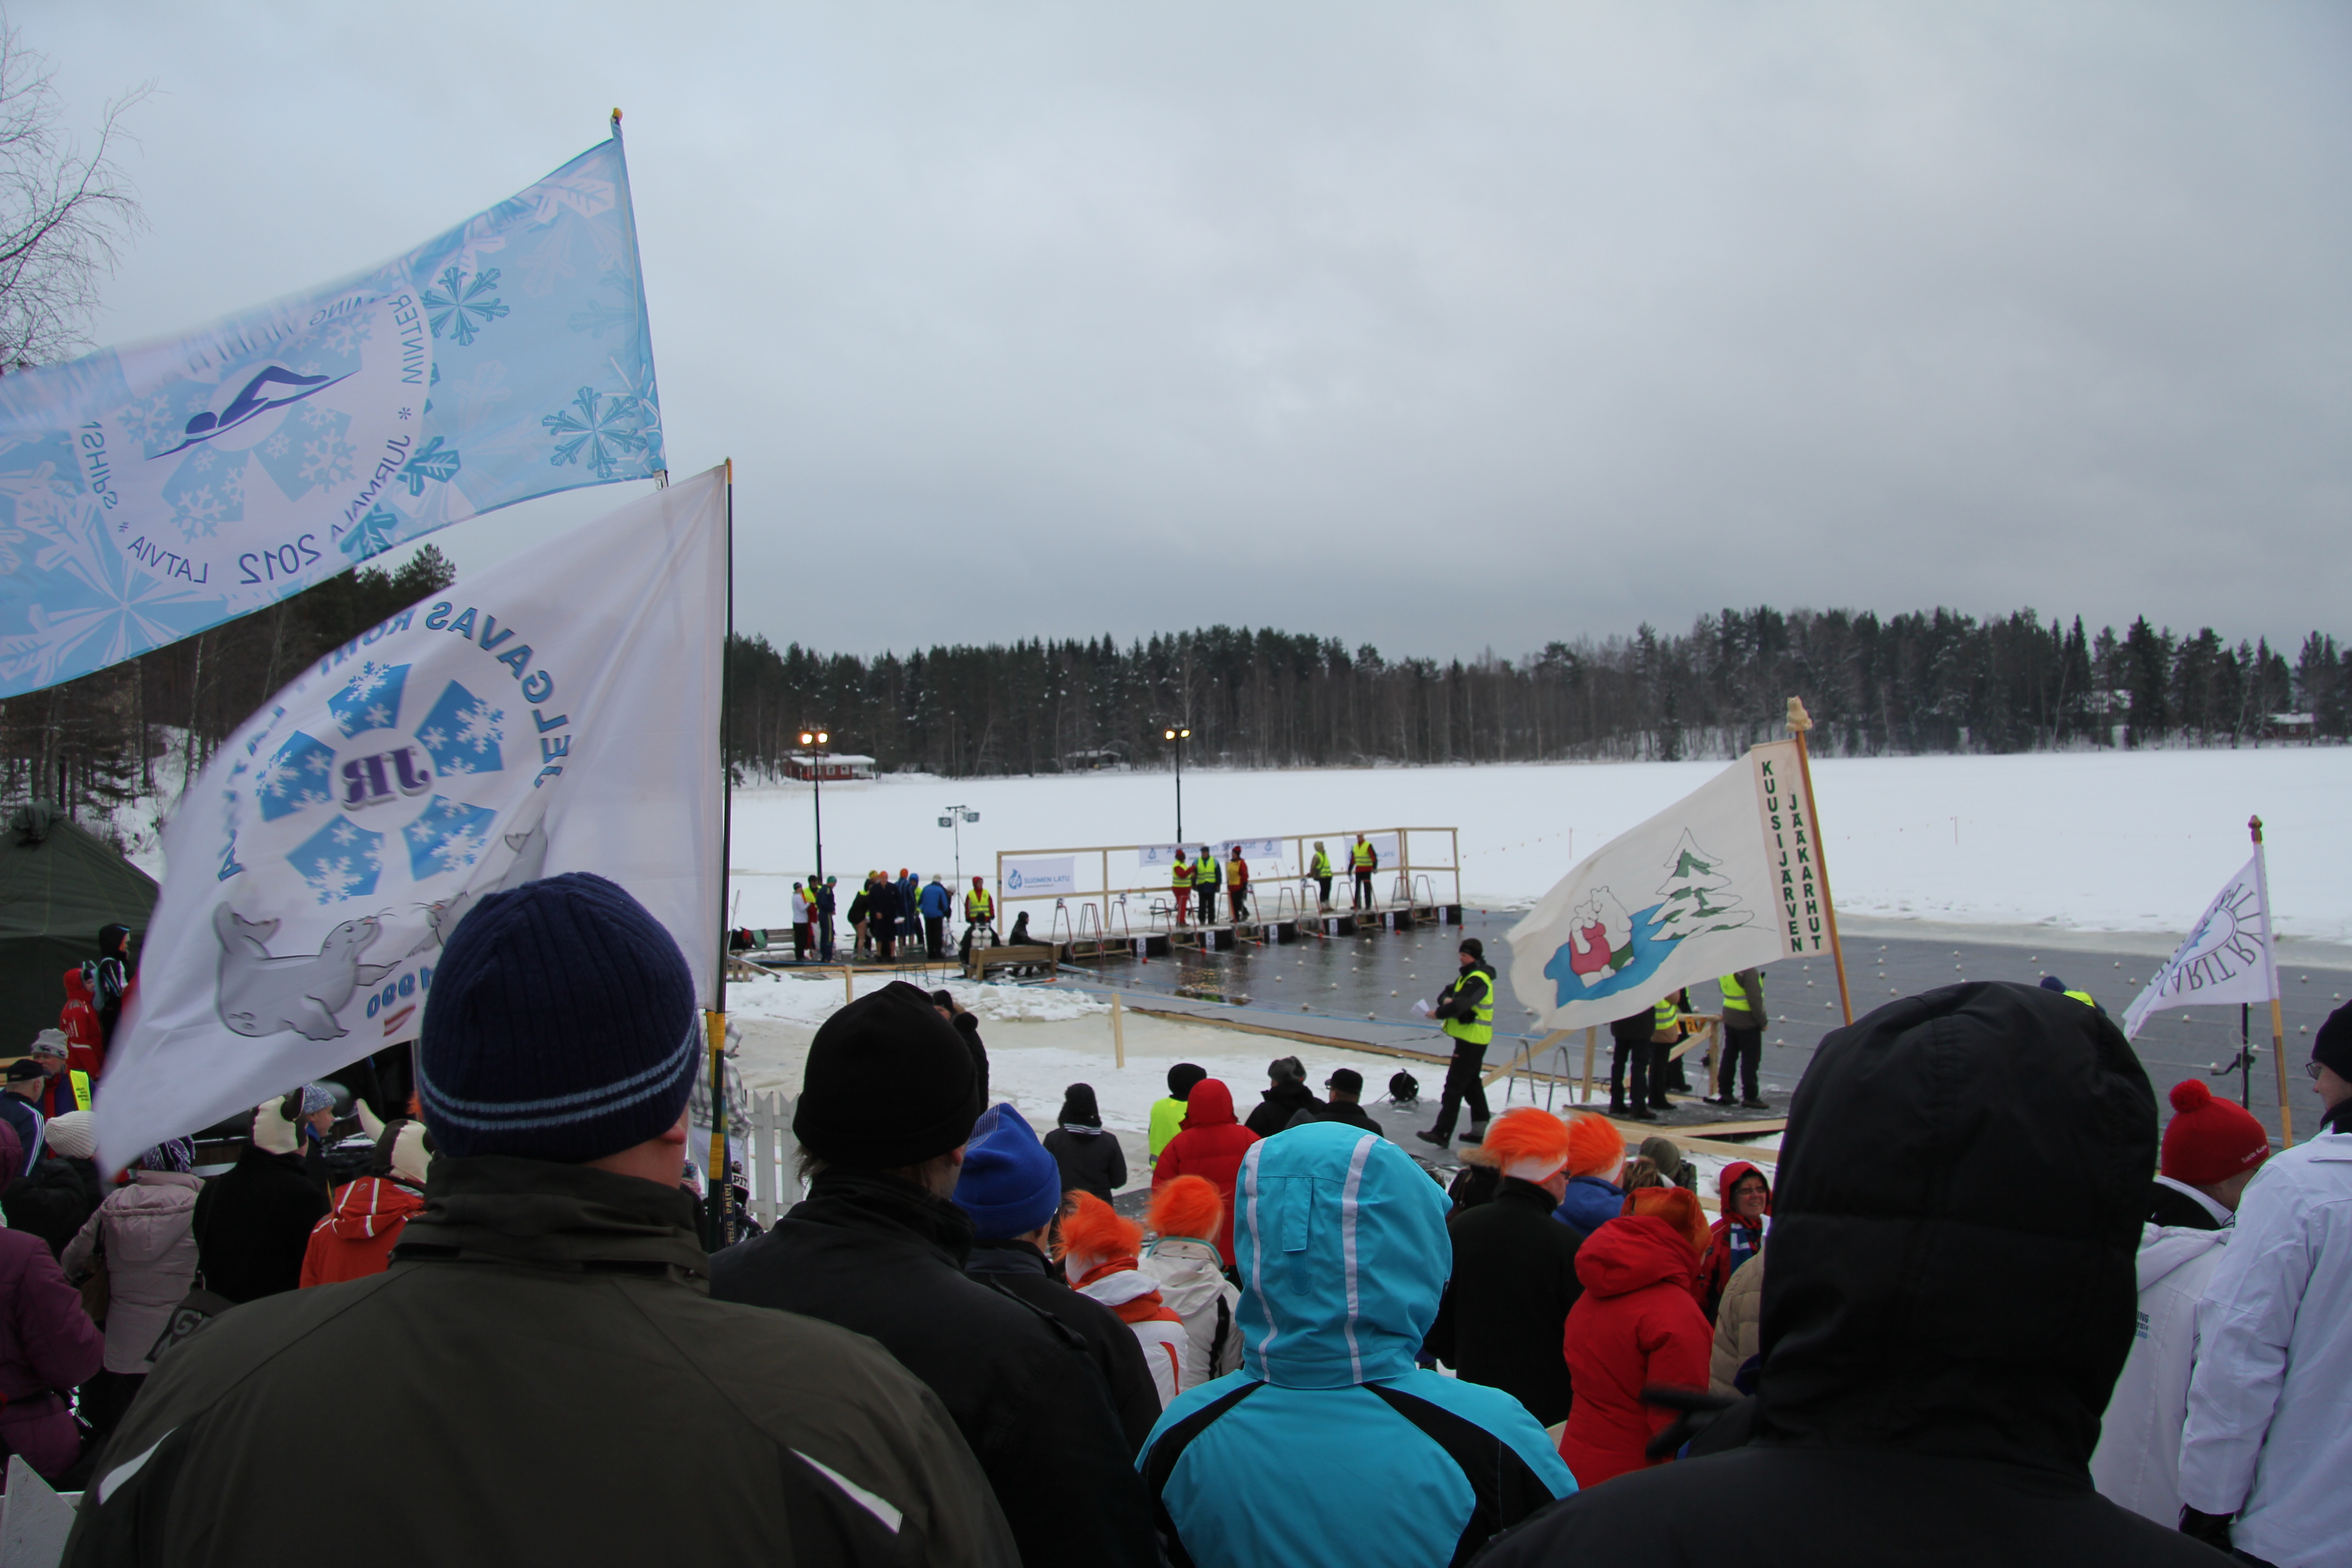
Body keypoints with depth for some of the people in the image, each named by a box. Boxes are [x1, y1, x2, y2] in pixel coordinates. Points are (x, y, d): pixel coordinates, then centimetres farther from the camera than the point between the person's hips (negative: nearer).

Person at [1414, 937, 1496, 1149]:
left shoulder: (1478, 979, -18)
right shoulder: (1467, 975, 15)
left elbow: (1461, 1005, -28)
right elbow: (1446, 993, 12)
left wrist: (1438, 1014, -15)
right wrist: (1447, 999, -12)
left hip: (1472, 1039, -11)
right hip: (1469, 1038, 11)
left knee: (1454, 1087, -12)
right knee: (1472, 1084, 18)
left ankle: (1442, 1134, -13)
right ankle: (1481, 1130, 26)